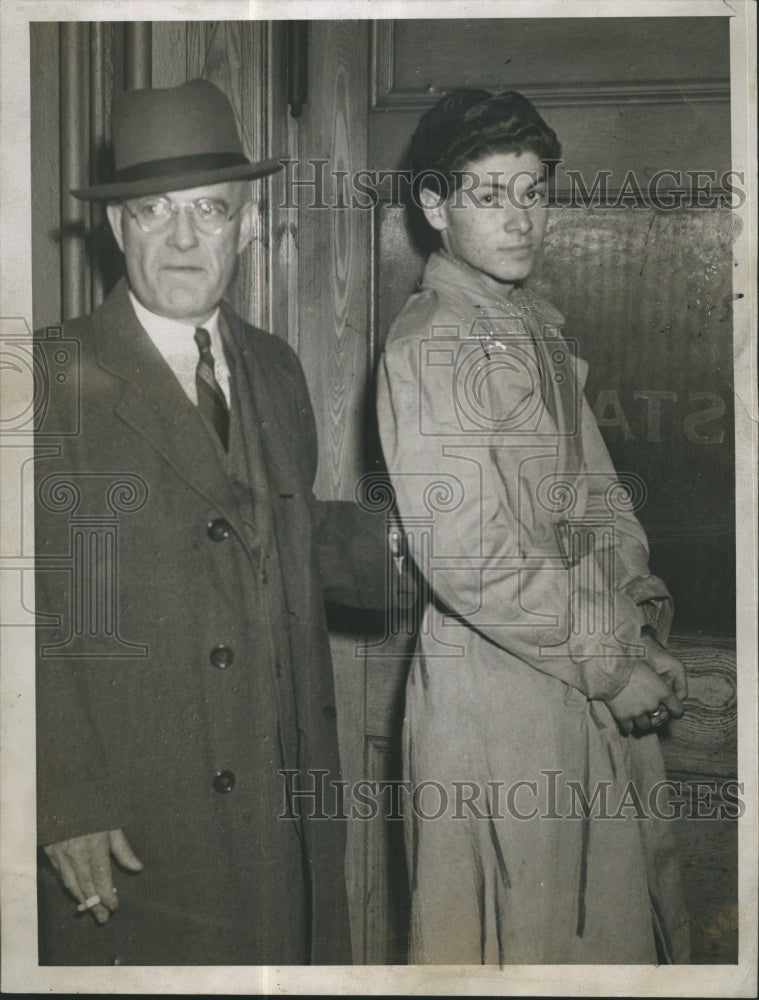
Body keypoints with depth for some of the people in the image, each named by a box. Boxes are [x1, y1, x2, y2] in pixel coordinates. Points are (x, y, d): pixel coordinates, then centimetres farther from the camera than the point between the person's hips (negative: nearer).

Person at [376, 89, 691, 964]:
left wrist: (642, 611, 2)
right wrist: (615, 663, -15)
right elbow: (469, 561, -21)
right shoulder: (430, 346, -15)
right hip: (499, 687, -8)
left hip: (601, 679, 8)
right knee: (513, 932, 6)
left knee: (617, 909, 18)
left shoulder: (540, 328, 14)